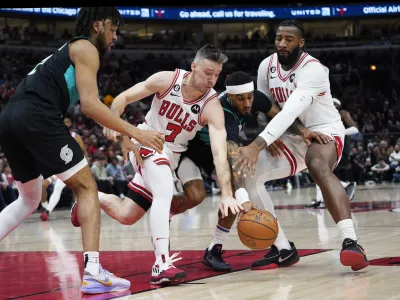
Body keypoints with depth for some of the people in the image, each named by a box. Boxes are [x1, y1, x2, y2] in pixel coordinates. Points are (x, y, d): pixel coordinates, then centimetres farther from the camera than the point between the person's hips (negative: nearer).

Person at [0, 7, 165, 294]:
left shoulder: (66, 52, 33)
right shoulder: (85, 48, 6)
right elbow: (90, 104, -7)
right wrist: (136, 132, -5)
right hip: (36, 117, -9)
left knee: (29, 200, 24)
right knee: (86, 187, 0)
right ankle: (93, 272, -11)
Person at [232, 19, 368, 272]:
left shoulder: (312, 69, -26)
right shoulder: (266, 66, -3)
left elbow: (290, 112, -39)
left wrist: (257, 145, -48)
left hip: (324, 130, -7)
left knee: (319, 168, -40)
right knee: (248, 173, -6)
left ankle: (351, 242, -50)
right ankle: (280, 248, 1)